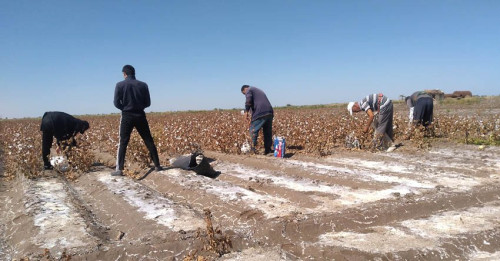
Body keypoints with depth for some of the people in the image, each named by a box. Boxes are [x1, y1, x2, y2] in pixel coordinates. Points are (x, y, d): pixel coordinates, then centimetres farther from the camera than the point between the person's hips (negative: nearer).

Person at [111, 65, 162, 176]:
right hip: (140, 116, 2)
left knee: (123, 143, 3)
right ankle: (157, 165, 12)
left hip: (126, 116, -1)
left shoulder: (120, 85, -4)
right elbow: (147, 103, 4)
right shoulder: (143, 85, 2)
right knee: (149, 141, 8)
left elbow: (116, 103, -5)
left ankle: (119, 169, -2)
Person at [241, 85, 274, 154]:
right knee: (268, 132, 13)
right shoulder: (259, 90, 34)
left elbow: (248, 101, -12)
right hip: (269, 113, 8)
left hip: (260, 113, -8)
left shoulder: (249, 90, 8)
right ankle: (268, 149, 19)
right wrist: (252, 118, 31)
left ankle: (253, 148, -4)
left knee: (253, 130, 0)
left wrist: (246, 112, -9)